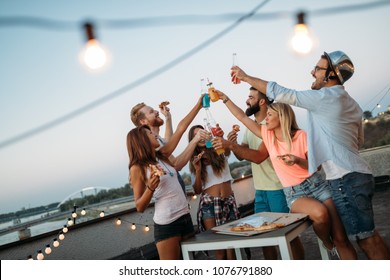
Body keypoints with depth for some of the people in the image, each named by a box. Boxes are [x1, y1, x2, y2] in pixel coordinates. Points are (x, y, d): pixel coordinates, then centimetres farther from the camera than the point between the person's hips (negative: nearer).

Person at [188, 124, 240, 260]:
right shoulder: (195, 161, 8)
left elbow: (228, 149, -20)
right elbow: (197, 190, 4)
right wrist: (197, 170, -12)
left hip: (229, 202, 0)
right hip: (209, 204, 0)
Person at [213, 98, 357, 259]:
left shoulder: (301, 135, -5)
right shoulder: (267, 134, 2)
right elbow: (242, 117, 4)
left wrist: (298, 161, -22)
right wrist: (225, 99, 4)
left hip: (316, 184, 0)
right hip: (293, 193, 0)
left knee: (341, 238, -8)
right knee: (320, 213, -31)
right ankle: (327, 244, 0)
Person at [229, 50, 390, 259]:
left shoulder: (326, 97, -11)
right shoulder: (350, 103, 17)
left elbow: (281, 93, -10)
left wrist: (245, 76, 1)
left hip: (346, 179, -9)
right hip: (358, 175, 9)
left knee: (366, 239, -4)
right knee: (369, 235, 15)